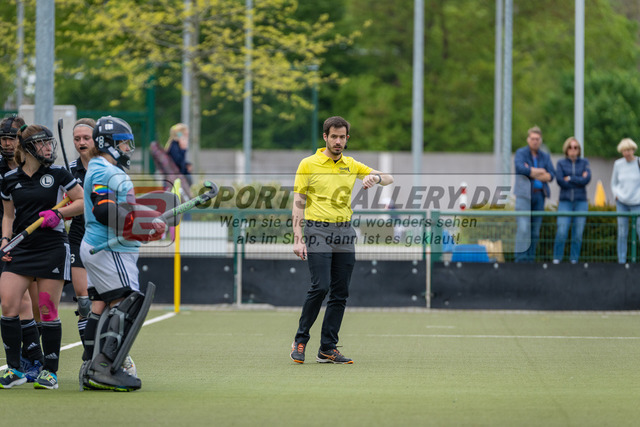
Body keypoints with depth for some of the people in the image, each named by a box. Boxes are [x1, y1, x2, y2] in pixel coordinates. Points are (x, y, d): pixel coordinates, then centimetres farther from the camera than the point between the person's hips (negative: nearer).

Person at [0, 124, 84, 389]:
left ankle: (50, 371, 8)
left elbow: (82, 202, 4)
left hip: (53, 247, -3)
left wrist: (58, 213, -10)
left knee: (48, 311, -4)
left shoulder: (58, 174, -1)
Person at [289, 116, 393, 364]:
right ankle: (300, 341, -2)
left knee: (340, 293, 1)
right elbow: (298, 203, -2)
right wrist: (297, 239, -10)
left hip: (344, 232, 5)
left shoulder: (352, 165, 12)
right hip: (318, 230, -5)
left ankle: (328, 349, 6)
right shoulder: (308, 165, 0)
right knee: (320, 286, -17)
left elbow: (388, 179, 15)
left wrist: (376, 178, -10)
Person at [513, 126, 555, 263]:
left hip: (539, 195, 5)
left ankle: (530, 259, 7)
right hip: (524, 195, -5)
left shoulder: (545, 157, 14)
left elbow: (551, 176, 2)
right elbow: (521, 168, -17)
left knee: (535, 230, 3)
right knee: (523, 228, -15)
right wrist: (539, 171, -6)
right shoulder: (521, 153, 2)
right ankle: (520, 259, -16)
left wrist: (531, 172, -9)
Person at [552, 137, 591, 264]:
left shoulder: (584, 163, 8)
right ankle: (557, 259, 1)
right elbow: (560, 181, -8)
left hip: (581, 202, 1)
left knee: (578, 233, 0)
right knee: (561, 232, -11)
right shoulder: (561, 163, 6)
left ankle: (574, 259, 8)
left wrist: (570, 178, -7)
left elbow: (587, 179, -7)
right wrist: (579, 180, -7)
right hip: (565, 201, -1)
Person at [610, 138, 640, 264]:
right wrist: (617, 195, 1)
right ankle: (621, 261, 7)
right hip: (621, 203, 3)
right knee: (622, 233, 3)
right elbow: (614, 184, 16)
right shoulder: (618, 164, 5)